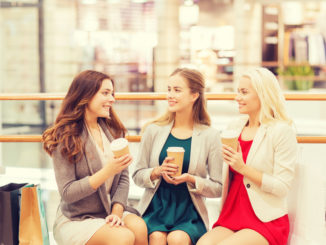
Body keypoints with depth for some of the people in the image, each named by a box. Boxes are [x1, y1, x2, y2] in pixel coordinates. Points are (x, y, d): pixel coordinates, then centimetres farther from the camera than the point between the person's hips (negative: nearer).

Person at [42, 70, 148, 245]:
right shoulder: (65, 137, -9)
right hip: (75, 219, -4)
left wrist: (117, 211, -10)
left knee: (139, 227, -26)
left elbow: (123, 178, 6)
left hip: (109, 212, 5)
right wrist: (107, 172, -22)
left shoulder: (113, 130, 9)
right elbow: (67, 193, -13)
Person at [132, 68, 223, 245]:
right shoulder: (154, 130, 4)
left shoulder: (210, 136, 0)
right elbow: (137, 176, 8)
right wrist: (158, 171, -12)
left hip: (190, 214, 0)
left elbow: (218, 188, 2)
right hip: (155, 209, 1)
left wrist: (190, 179, -15)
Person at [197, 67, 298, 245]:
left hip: (267, 220, -5)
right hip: (232, 216, 5)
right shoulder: (234, 128, 12)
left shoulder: (282, 132, -7)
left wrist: (243, 168, -17)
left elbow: (282, 187, -13)